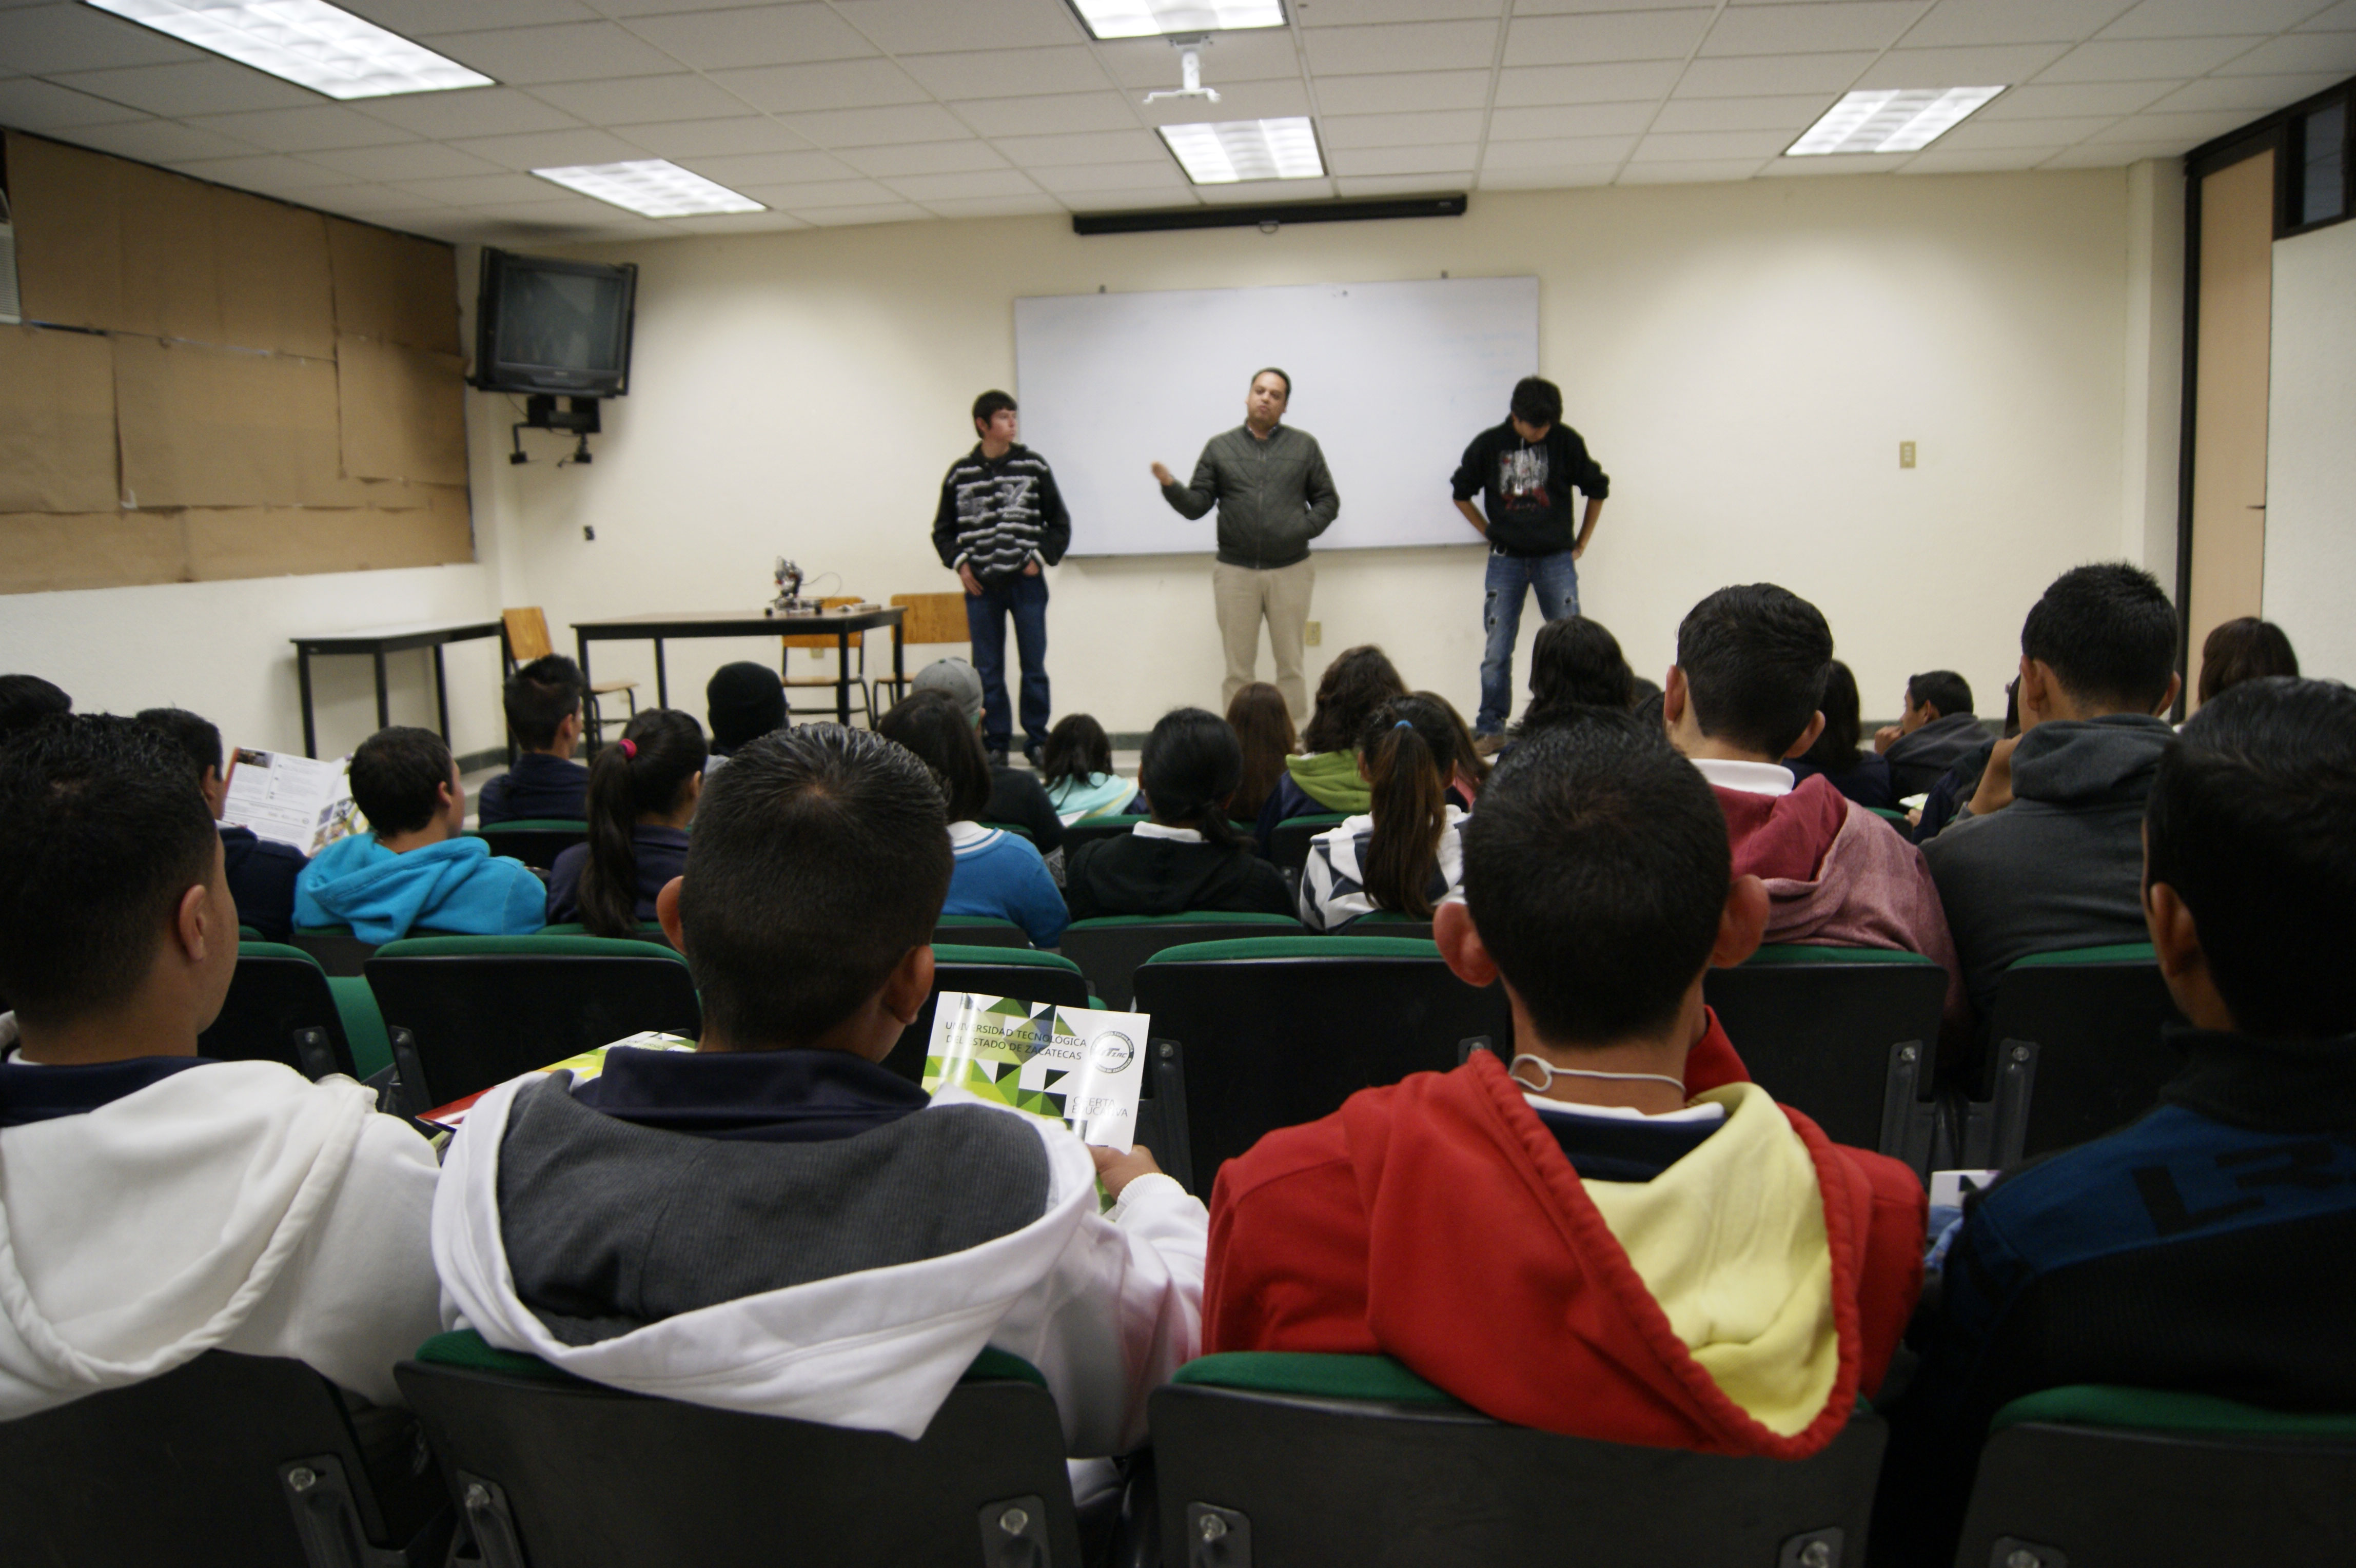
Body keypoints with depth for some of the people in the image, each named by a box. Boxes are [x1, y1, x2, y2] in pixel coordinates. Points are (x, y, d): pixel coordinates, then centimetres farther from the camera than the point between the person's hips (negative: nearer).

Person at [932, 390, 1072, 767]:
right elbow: (943, 529, 13)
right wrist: (959, 563, 0)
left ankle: (1037, 741, 13)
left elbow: (1060, 523, 7)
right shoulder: (960, 473, 3)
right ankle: (996, 743, 12)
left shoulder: (1033, 466, 1)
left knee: (1034, 667, 4)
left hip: (1026, 584, -1)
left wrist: (1040, 558, -2)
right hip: (981, 587, 1)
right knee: (987, 671, 4)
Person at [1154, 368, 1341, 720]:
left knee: (1291, 665, 4)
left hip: (1291, 571, 0)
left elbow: (1328, 499, 12)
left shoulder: (1304, 446, 11)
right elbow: (1196, 505, 5)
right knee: (1238, 670, 1)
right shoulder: (1219, 447, 10)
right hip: (1235, 572, 0)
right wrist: (1170, 486, -14)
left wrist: (1305, 528, -6)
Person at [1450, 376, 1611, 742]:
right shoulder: (1489, 444, -2)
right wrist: (1491, 533, 8)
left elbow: (1597, 489, 9)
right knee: (1497, 650, 1)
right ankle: (1490, 728, 11)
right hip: (1506, 561, 0)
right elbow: (1461, 493, 12)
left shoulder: (1566, 441, -4)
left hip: (1556, 560, 0)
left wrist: (1581, 543, 10)